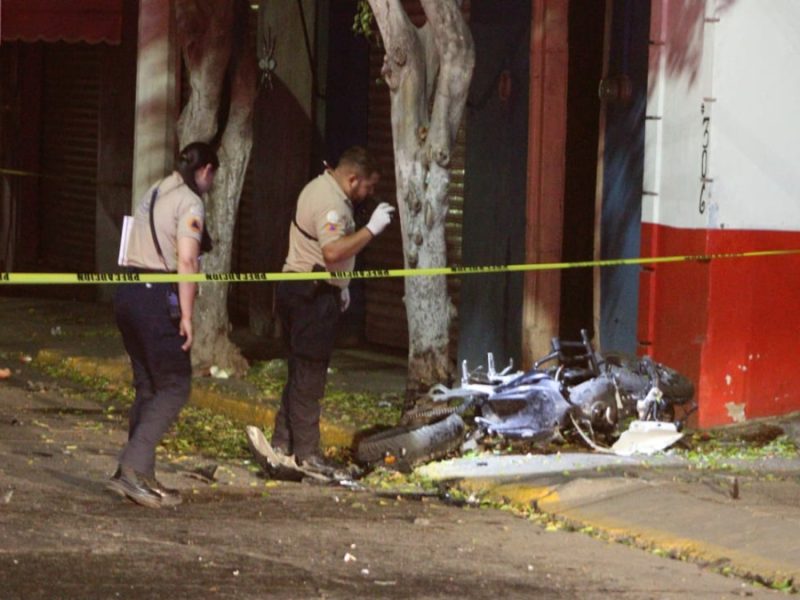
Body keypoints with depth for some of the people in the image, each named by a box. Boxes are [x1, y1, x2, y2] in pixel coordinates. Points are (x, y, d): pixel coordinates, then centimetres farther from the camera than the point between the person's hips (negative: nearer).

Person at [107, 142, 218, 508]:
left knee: (148, 387, 13)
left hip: (129, 294, 9)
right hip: (157, 299, -9)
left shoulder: (155, 193, 19)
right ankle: (134, 467, -15)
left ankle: (139, 476, 11)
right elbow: (186, 262, -17)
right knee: (175, 386, -4)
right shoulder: (190, 203, -8)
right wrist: (186, 315, -16)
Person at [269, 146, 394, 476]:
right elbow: (333, 251, -32)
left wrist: (340, 286, 29)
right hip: (313, 296, -11)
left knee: (301, 371, 15)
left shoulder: (321, 188, 16)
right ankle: (306, 452, -3)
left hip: (299, 290, 11)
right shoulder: (331, 203, -19)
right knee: (309, 374, -6)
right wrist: (371, 229, -27)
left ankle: (283, 444, 19)